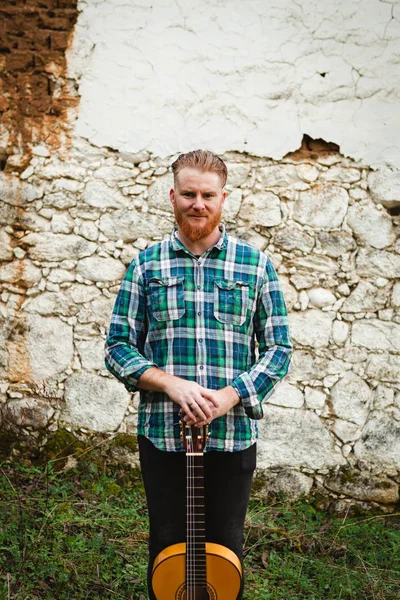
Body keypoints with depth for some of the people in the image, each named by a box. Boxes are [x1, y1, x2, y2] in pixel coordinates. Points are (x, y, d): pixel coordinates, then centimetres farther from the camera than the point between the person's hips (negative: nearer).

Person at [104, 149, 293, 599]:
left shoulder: (255, 265, -1)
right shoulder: (146, 266, 1)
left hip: (233, 436, 0)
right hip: (161, 434, 0)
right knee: (167, 546, 16)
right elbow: (118, 347, 0)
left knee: (226, 545, 17)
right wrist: (171, 384, -16)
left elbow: (278, 350, -1)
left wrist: (227, 397, -15)